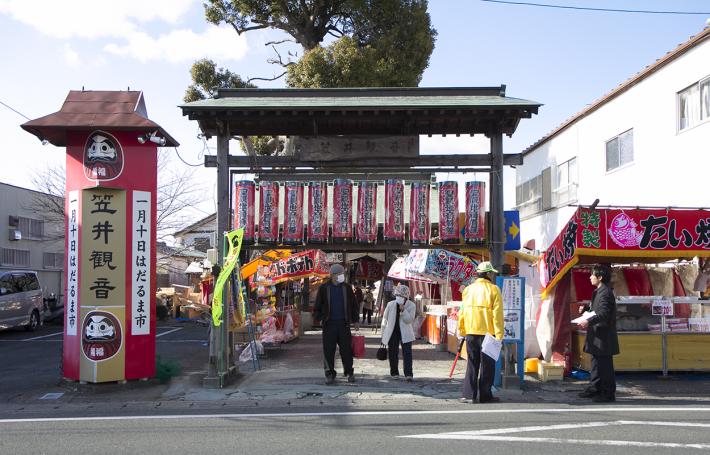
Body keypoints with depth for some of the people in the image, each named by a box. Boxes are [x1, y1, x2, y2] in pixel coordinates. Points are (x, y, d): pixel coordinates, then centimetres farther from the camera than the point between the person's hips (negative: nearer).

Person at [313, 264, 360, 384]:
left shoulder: (347, 288, 7)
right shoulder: (324, 288, 3)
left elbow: (353, 305, 13)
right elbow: (317, 306, 8)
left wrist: (355, 320, 9)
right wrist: (320, 318, -1)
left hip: (344, 323, 1)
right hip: (329, 324, -1)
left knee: (346, 349, 2)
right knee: (328, 350, 1)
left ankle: (349, 372, 15)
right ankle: (330, 374, 11)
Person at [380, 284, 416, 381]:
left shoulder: (411, 306, -8)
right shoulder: (390, 304, -3)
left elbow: (409, 320, -16)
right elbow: (385, 319, 6)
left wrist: (403, 310, -28)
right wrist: (383, 334, 9)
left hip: (405, 333, -2)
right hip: (392, 332, 2)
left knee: (407, 352, -11)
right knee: (392, 353, 6)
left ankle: (408, 374, -12)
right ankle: (394, 372, 22)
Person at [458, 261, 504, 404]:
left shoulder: (468, 289, 9)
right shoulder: (493, 289, -5)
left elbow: (462, 312, 10)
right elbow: (497, 314, -11)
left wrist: (462, 331, 16)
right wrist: (499, 335, -10)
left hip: (471, 333, 4)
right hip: (487, 333, -4)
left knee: (471, 364, 10)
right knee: (487, 365, 6)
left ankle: (468, 395, 7)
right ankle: (485, 396, 11)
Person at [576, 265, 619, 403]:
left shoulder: (605, 293, -18)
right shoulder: (599, 292, 14)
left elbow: (603, 314, -27)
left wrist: (588, 321, -34)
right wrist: (586, 309, 10)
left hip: (603, 336, -11)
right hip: (597, 335, 11)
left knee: (605, 365, -2)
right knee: (596, 363, 16)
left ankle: (608, 393, 6)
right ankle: (594, 389, 25)